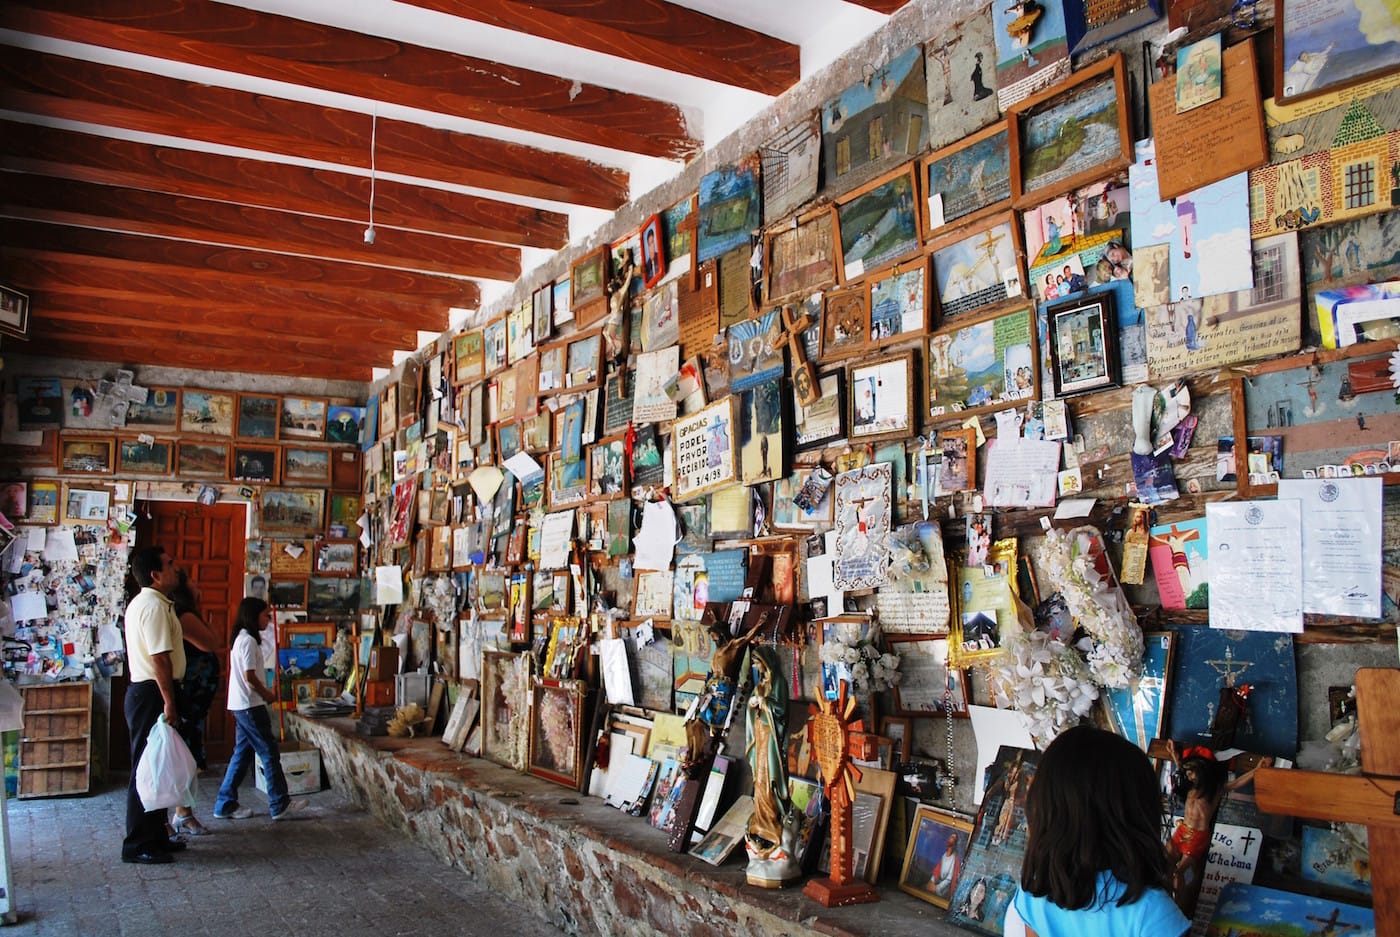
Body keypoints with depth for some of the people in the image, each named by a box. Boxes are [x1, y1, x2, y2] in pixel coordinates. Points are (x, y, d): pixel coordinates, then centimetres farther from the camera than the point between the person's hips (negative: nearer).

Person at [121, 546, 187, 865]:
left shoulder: (142, 602, 17)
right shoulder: (155, 606, -17)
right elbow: (160, 658, -22)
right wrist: (169, 703, -21)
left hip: (145, 692, 11)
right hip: (152, 694, -11)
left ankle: (155, 836, 24)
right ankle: (138, 845, 2)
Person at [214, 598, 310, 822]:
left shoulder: (242, 638, 14)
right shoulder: (249, 640, -16)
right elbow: (250, 676, -19)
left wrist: (264, 693, 10)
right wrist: (267, 694, -6)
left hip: (240, 705, 10)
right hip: (250, 705, -10)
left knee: (243, 753, 13)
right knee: (269, 752, -3)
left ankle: (226, 804, 17)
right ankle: (280, 805, 2)